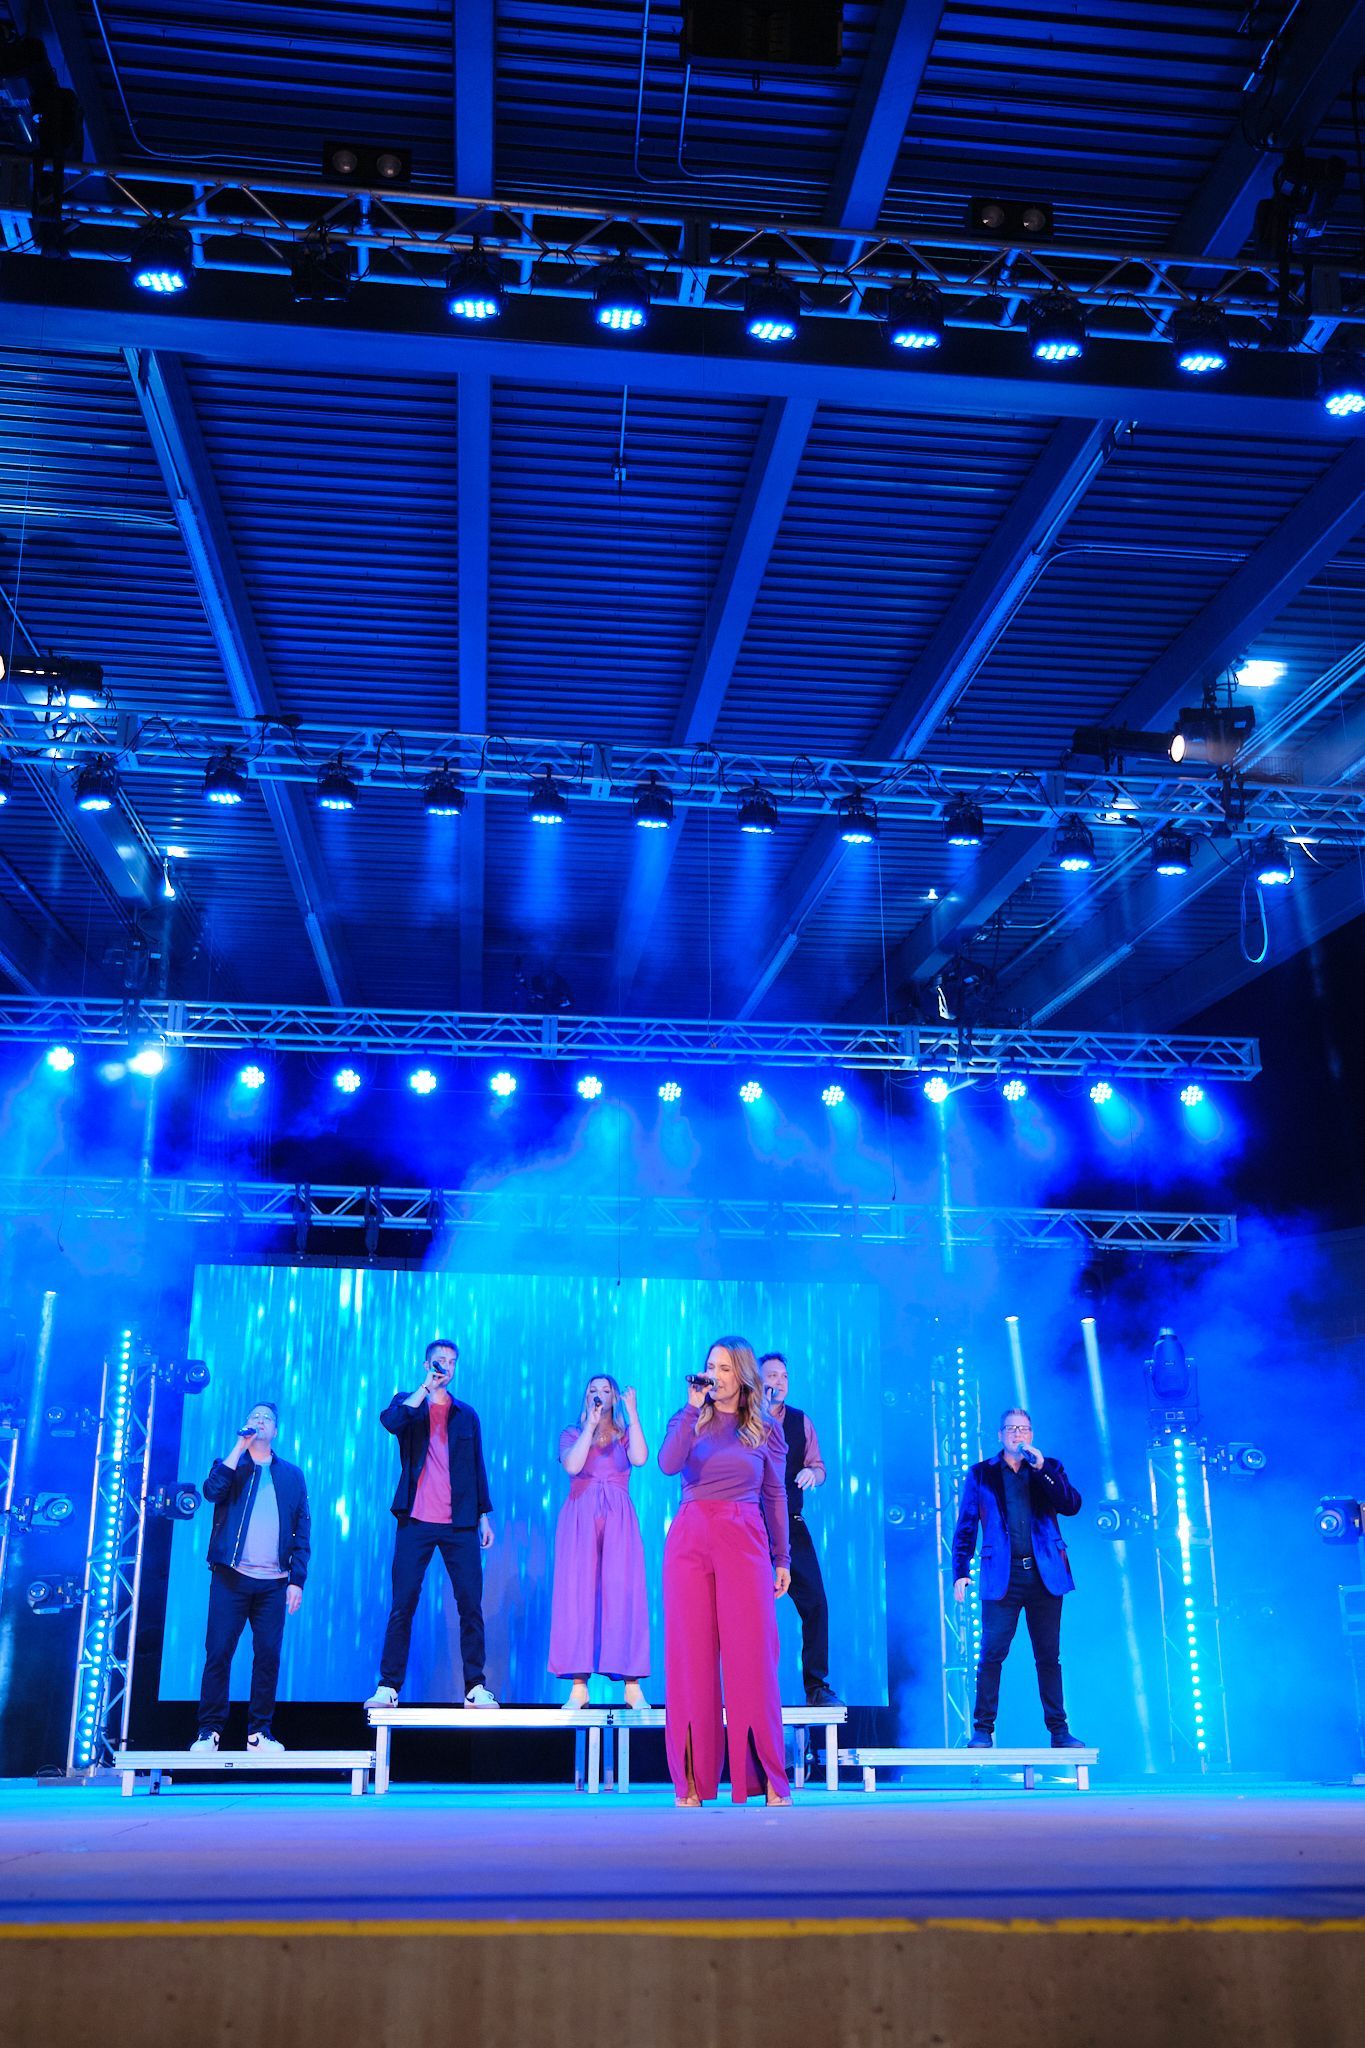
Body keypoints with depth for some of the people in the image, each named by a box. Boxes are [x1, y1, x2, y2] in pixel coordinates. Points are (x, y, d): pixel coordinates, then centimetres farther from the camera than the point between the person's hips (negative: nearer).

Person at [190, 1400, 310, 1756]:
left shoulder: (292, 1475, 14)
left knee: (268, 1656, 0)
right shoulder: (231, 1466, 12)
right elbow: (212, 1490, -12)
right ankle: (209, 1731, 4)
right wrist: (240, 1446, -9)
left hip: (273, 1583, 1)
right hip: (231, 1578, -1)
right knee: (218, 1652, -4)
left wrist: (297, 1579, 1)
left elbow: (302, 1532, 10)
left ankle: (259, 1733, 8)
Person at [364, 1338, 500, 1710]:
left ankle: (475, 1688, 4)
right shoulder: (408, 1403, 8)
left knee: (471, 1605, -2)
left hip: (459, 1524, 2)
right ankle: (388, 1687, 3)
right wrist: (426, 1386, -14)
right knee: (402, 1605, -2)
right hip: (416, 1522, -2)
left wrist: (484, 1516, 11)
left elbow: (477, 1467, 16)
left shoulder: (466, 1414, 14)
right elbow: (391, 1422, -16)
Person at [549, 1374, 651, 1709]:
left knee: (623, 1593, -6)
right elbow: (572, 1466, -9)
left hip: (619, 1519, 0)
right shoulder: (572, 1435, 12)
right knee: (578, 1593, -6)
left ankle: (632, 1687, -6)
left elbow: (640, 1458, -9)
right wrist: (591, 1424, -8)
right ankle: (578, 1686, -5)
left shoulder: (626, 1435, 14)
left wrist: (633, 1413, -8)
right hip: (580, 1517, 0)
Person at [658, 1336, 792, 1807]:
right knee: (691, 1657, 0)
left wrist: (783, 1559, 8)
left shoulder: (764, 1431, 9)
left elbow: (775, 1497, 11)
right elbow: (668, 1465, -11)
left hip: (745, 1544, 0)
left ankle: (768, 1779, 4)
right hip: (691, 1542, 1)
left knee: (752, 1656, -3)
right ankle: (690, 1781, 6)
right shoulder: (688, 1420, 8)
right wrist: (693, 1408, -14)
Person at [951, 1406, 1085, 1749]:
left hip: (1044, 1575, 1)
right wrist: (960, 1572, -1)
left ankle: (1059, 1731, 14)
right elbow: (965, 1527, 7)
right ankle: (983, 1731, 2)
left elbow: (1072, 1506, -4)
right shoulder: (981, 1473, 9)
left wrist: (1042, 1468, -11)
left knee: (1049, 1657, 6)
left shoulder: (1048, 1469, 12)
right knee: (991, 1654, -5)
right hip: (1002, 1577, -1)